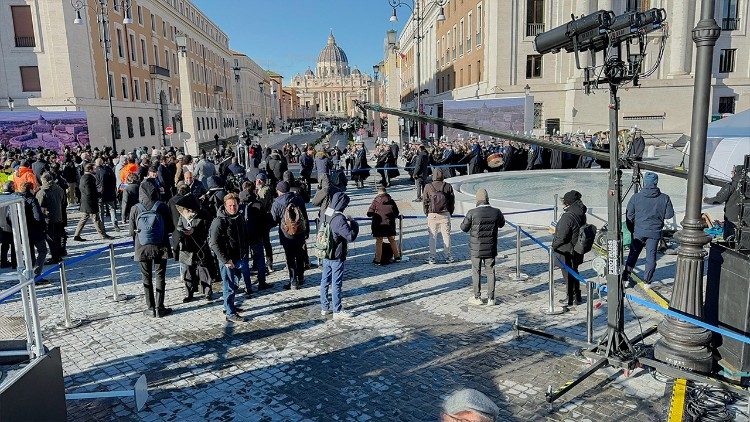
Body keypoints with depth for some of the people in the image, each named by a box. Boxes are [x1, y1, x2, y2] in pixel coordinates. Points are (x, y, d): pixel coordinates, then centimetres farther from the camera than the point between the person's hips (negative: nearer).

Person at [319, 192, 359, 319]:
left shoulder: (325, 214, 2)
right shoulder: (339, 219, -23)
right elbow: (350, 237, -24)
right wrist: (353, 223, -7)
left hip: (325, 255, 8)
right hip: (336, 256, -8)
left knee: (325, 282, 15)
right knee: (336, 284, 2)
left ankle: (325, 307, 26)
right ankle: (337, 311, 12)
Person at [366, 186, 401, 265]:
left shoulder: (375, 201, -8)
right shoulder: (391, 201, 2)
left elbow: (369, 214, -9)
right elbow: (397, 213, 6)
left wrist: (374, 214, 13)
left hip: (378, 224, -3)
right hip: (390, 224, 3)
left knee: (379, 242, 5)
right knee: (392, 240, 18)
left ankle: (378, 260, 6)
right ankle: (397, 256, 27)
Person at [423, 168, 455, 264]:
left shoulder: (428, 187, -3)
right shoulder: (448, 186, -1)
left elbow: (425, 202, 0)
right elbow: (452, 201, 4)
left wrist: (427, 213, 12)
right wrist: (450, 213, 16)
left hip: (432, 215, 0)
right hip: (445, 214, 1)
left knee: (432, 236, 6)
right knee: (446, 235, 8)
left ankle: (432, 257, 8)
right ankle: (448, 257, 14)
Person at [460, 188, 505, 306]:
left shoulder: (472, 213, -18)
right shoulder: (496, 212, -9)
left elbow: (464, 228, -5)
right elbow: (501, 224, 12)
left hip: (476, 249, -2)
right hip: (491, 249, 2)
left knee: (476, 273, 11)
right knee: (490, 272, 14)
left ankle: (477, 298, 19)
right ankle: (491, 298, 19)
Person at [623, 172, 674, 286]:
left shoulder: (636, 197, -7)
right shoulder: (664, 198, -6)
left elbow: (629, 216, -3)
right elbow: (669, 214, -3)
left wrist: (631, 230, 11)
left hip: (639, 231, 0)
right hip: (655, 232, 0)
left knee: (633, 253, 12)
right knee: (651, 255, 7)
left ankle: (626, 276, 14)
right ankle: (647, 280, 11)